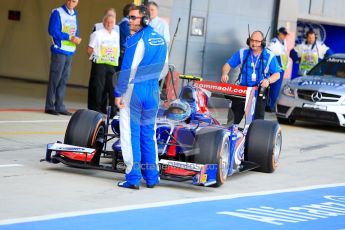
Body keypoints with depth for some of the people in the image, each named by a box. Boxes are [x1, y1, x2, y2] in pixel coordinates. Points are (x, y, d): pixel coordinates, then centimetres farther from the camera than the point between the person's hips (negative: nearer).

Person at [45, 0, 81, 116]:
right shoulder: (57, 12, -6)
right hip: (59, 51, -6)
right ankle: (50, 106, 0)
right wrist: (70, 37, -17)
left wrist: (77, 39, -5)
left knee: (64, 80, 8)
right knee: (55, 79, -5)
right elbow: (53, 31, -15)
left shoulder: (74, 15, 14)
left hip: (70, 52, 6)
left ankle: (59, 106, 12)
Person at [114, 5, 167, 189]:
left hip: (133, 90, -7)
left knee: (130, 133, -1)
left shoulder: (136, 40, -13)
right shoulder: (160, 40, 9)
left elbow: (128, 69, -16)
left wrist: (119, 93, -12)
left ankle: (133, 177, -1)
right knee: (149, 133, 13)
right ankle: (152, 176, 14)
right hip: (153, 91, 7)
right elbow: (162, 67, 16)